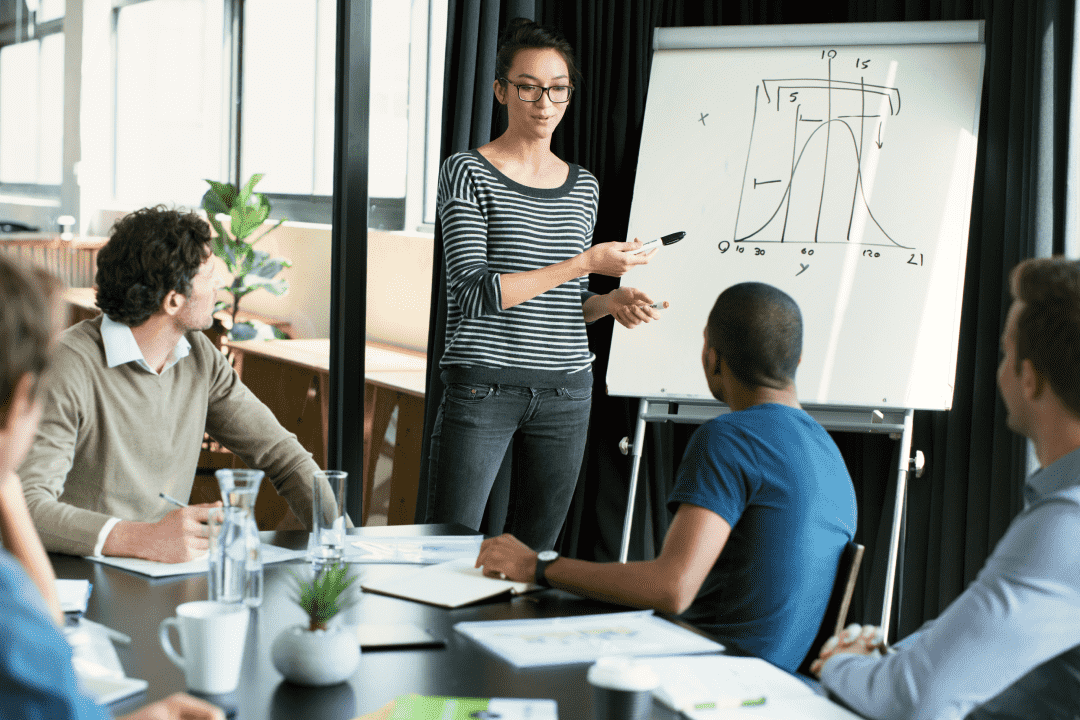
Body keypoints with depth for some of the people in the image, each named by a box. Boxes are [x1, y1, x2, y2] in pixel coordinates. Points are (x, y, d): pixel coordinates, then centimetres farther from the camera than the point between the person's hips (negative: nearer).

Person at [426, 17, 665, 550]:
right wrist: (587, 263, -15)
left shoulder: (583, 187, 13)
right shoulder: (467, 173, -3)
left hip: (566, 393, 5)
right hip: (482, 387, -5)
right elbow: (474, 294, -14)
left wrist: (612, 301, 0)